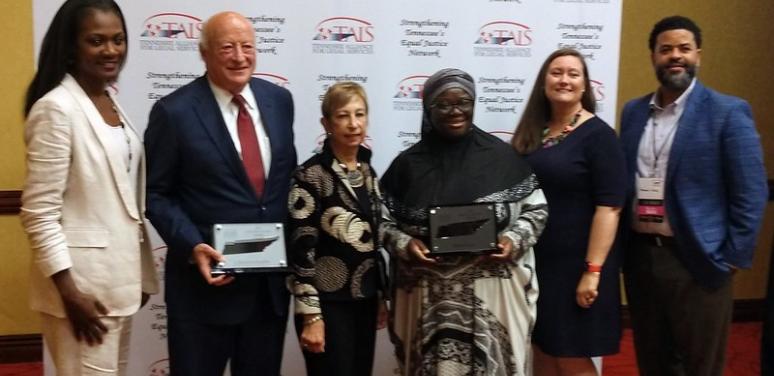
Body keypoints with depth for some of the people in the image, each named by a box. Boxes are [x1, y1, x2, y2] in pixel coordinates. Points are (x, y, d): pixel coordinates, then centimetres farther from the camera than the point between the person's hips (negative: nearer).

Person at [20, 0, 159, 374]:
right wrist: (69, 291, -18)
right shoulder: (57, 108, -14)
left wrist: (142, 274, 15)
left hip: (117, 277, 8)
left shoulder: (111, 101, 9)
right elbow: (39, 212, -16)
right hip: (83, 283, -8)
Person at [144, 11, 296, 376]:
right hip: (205, 279, -4)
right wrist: (192, 246, -19)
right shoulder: (174, 112, -10)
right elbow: (156, 194, -6)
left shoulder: (279, 100, 4)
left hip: (273, 277, 5)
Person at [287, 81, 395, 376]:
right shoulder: (310, 175, -13)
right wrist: (311, 315, -18)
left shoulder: (368, 171, 8)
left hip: (364, 301, 7)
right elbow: (300, 250, -15)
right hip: (329, 304, -6)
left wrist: (381, 296, 15)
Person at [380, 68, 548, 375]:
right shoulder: (409, 163, 3)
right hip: (429, 295, 1)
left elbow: (536, 208, 7)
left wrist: (515, 240, -9)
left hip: (493, 292, 0)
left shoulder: (501, 156, 2)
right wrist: (404, 244, -10)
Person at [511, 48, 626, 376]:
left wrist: (593, 270, -20)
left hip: (576, 263, -6)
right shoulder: (532, 131, 8)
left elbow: (609, 207, -16)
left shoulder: (598, 134, -10)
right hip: (535, 260, 6)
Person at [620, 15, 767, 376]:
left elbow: (750, 193, -7)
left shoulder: (728, 112, -6)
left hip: (695, 260, -4)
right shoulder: (633, 111, 8)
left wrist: (733, 257, -10)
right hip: (640, 256, 5)